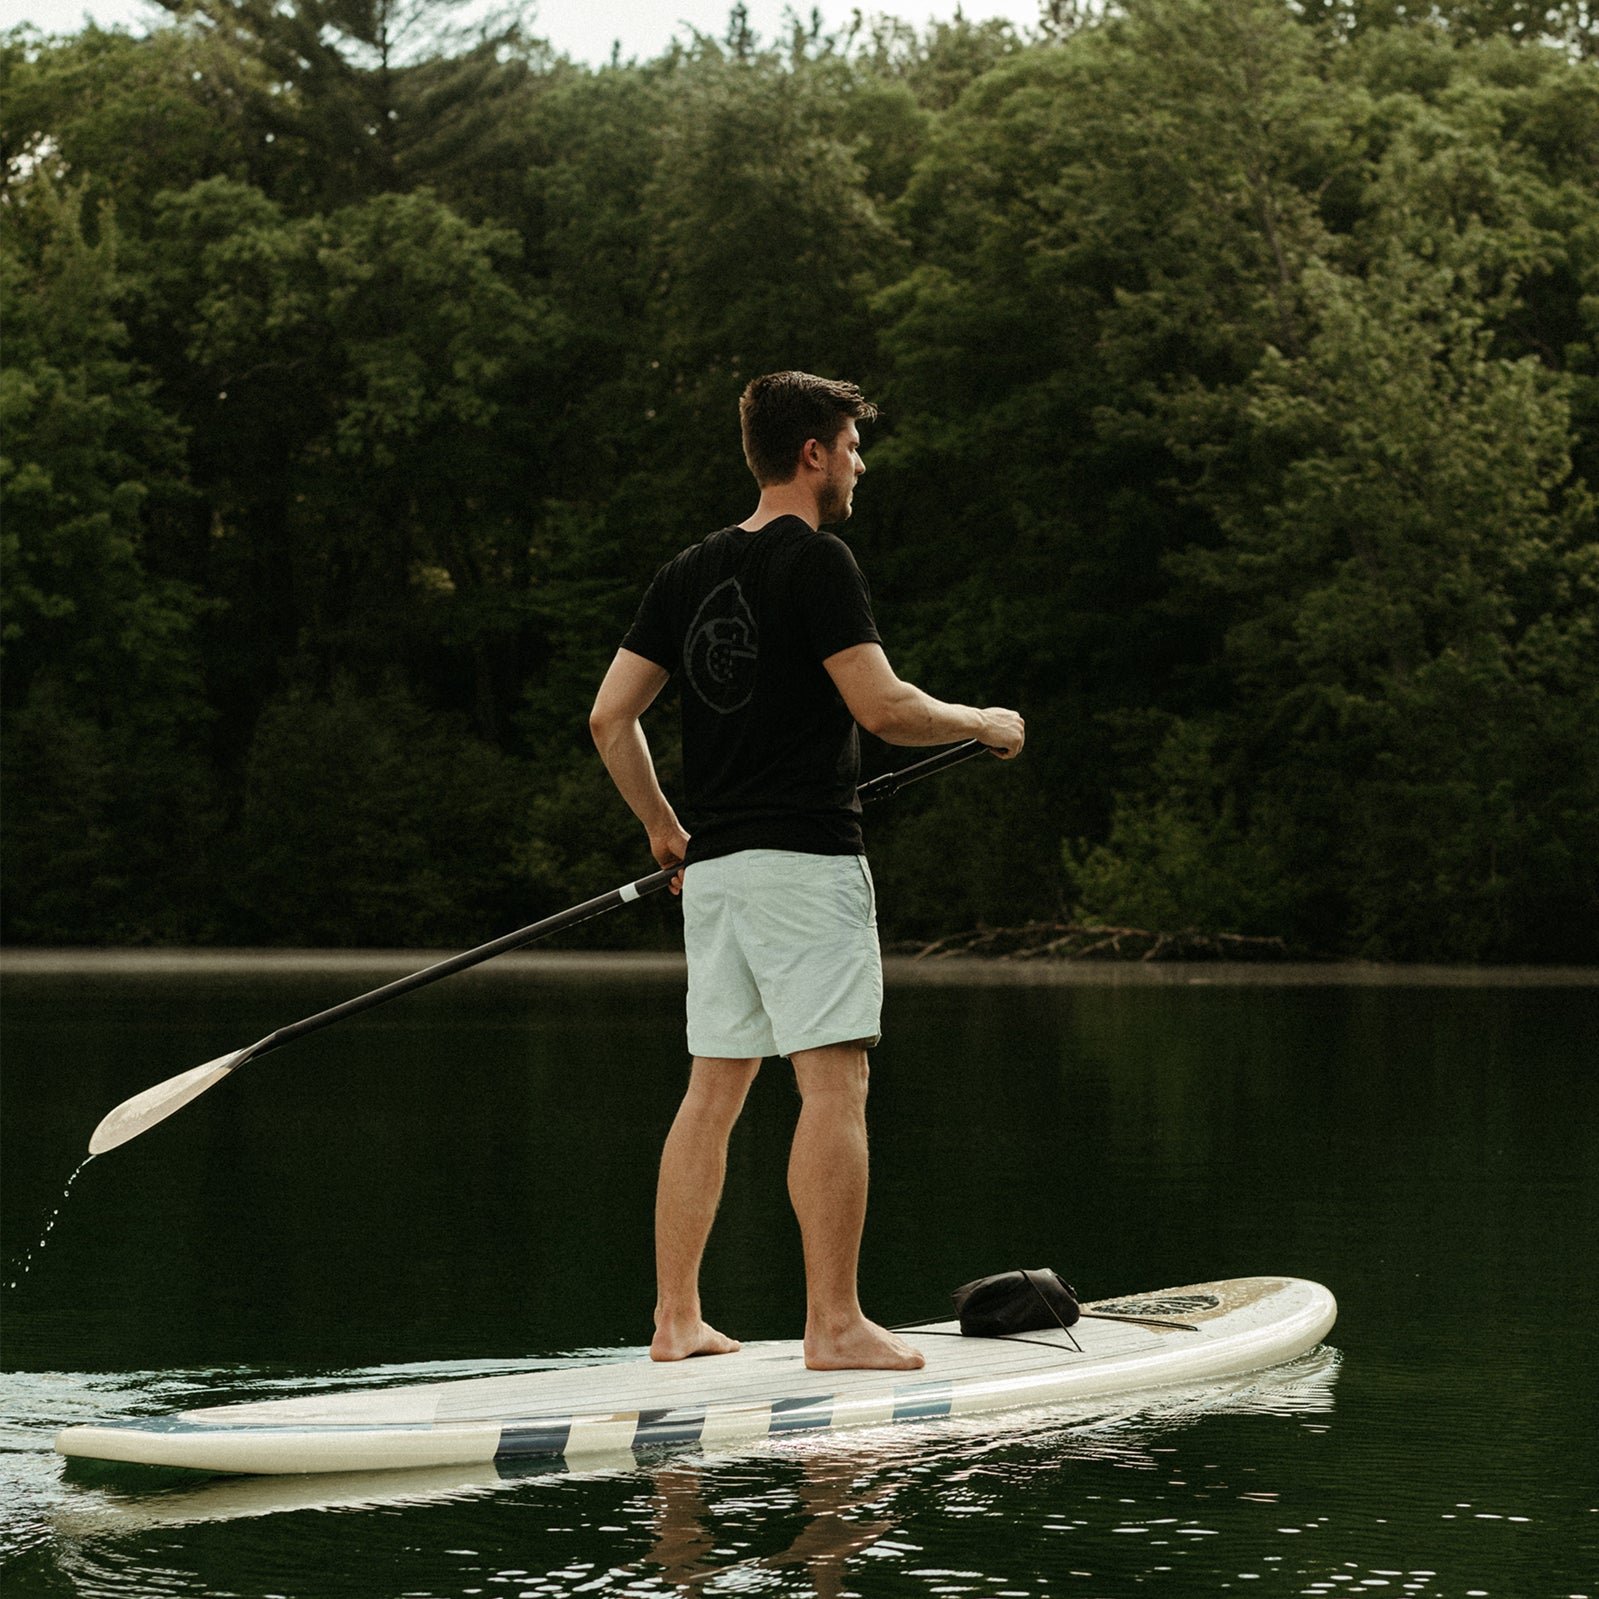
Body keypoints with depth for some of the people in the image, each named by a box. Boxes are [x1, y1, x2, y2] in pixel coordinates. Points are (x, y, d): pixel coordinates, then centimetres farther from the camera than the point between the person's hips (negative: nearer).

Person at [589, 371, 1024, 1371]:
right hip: (804, 856, -8)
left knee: (715, 1091, 11)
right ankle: (835, 1326, -11)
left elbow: (611, 716, 13)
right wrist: (984, 723, 1)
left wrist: (665, 829, 23)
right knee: (834, 1085, -8)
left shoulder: (691, 571, 14)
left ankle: (676, 1321, 11)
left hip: (713, 868, 8)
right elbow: (880, 706, -16)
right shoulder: (817, 560, -8)